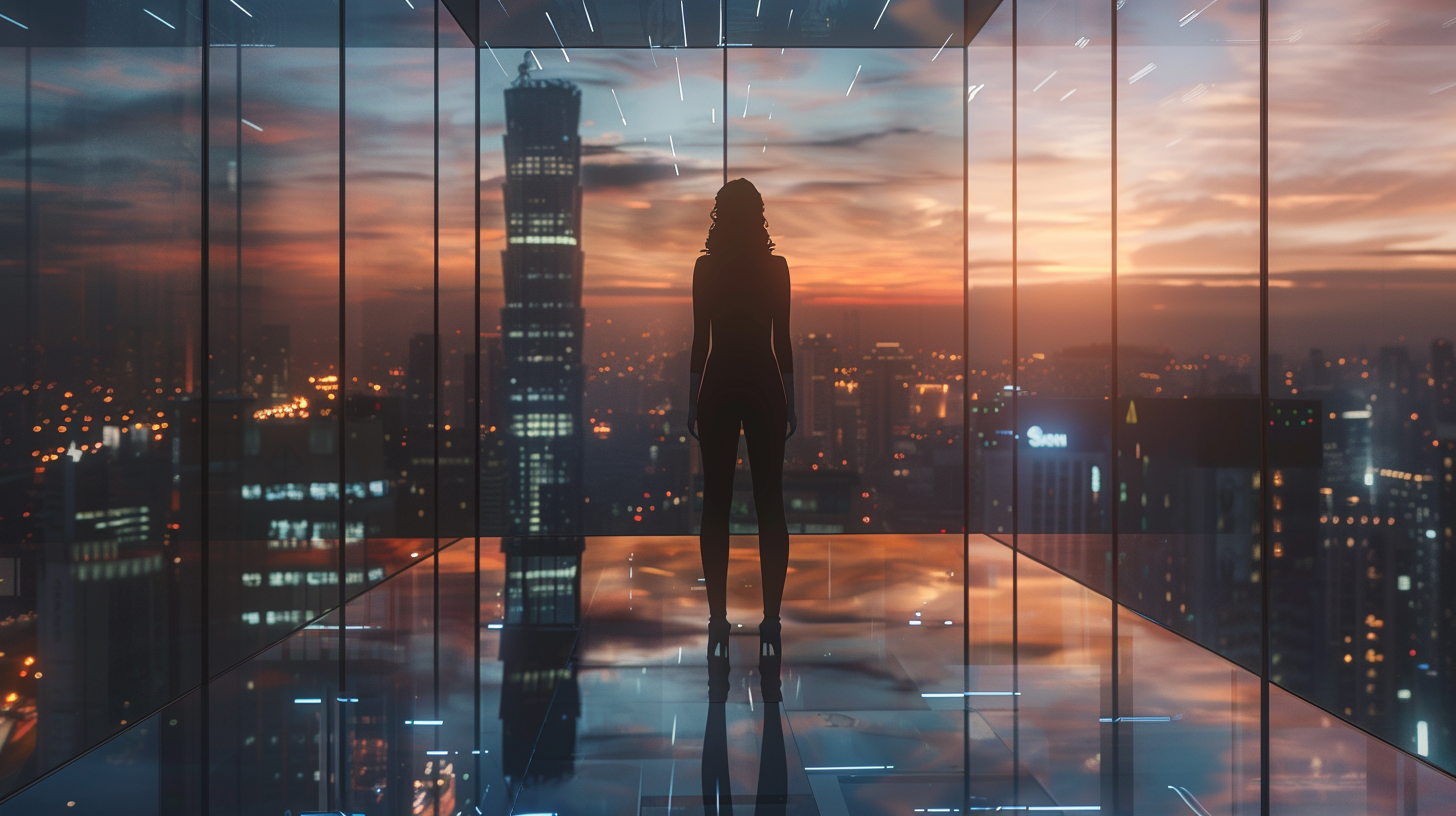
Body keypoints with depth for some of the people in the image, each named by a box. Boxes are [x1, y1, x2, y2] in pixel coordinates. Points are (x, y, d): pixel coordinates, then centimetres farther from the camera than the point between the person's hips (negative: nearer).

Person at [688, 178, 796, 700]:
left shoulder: (706, 268, -2)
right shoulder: (776, 267, -1)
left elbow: (699, 340, -1)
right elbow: (783, 341, 0)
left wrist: (692, 402, 7)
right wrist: (791, 402, 7)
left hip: (718, 389, 0)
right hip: (765, 388, 0)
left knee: (716, 505, 4)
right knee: (769, 504, 3)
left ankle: (719, 625, 2)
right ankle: (770, 626, 2)